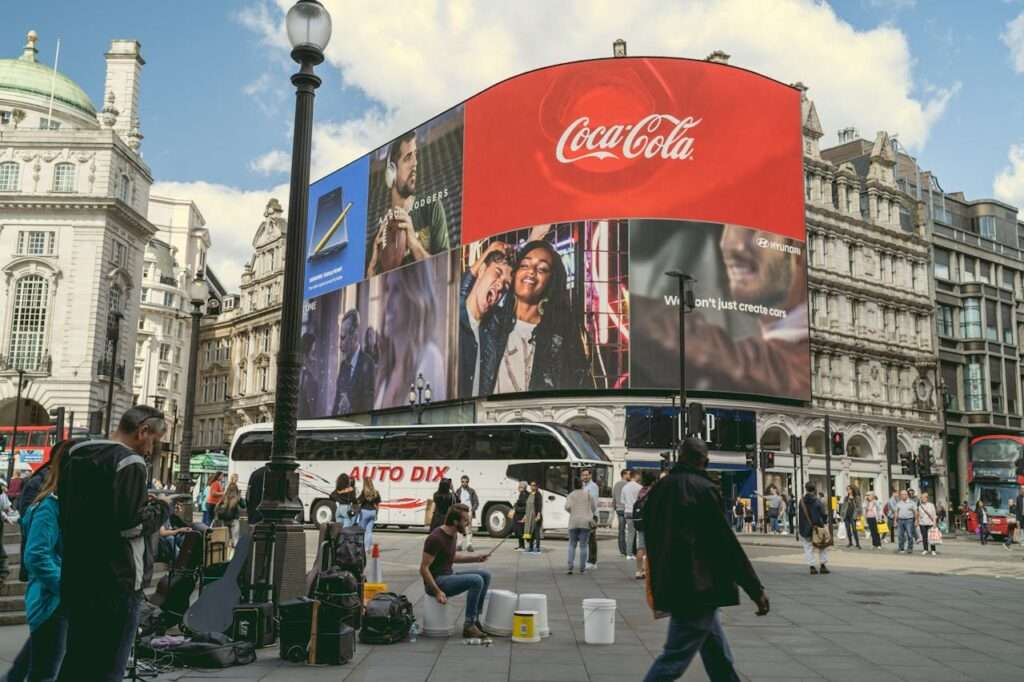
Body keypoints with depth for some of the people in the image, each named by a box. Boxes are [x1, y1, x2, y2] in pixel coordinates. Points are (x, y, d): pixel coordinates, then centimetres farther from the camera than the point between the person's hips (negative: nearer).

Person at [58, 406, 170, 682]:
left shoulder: (76, 456, 13)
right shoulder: (130, 462, -15)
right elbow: (131, 524, -22)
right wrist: (160, 508, -3)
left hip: (76, 577, 9)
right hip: (116, 582, -8)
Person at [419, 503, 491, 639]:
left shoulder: (452, 534, 7)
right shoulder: (436, 538, -21)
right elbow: (423, 568, -20)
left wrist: (475, 558, 13)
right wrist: (437, 592, -24)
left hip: (448, 576, 9)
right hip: (436, 581, -9)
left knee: (485, 576, 3)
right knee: (476, 581, -24)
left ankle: (475, 619, 6)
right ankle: (469, 626, -15)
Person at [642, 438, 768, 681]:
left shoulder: (658, 489, 9)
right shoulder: (704, 489, -12)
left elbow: (651, 539, 16)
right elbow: (727, 544, -13)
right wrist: (756, 589, -7)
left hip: (670, 586, 8)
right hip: (698, 588, -8)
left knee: (720, 658, 20)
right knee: (674, 658, -4)